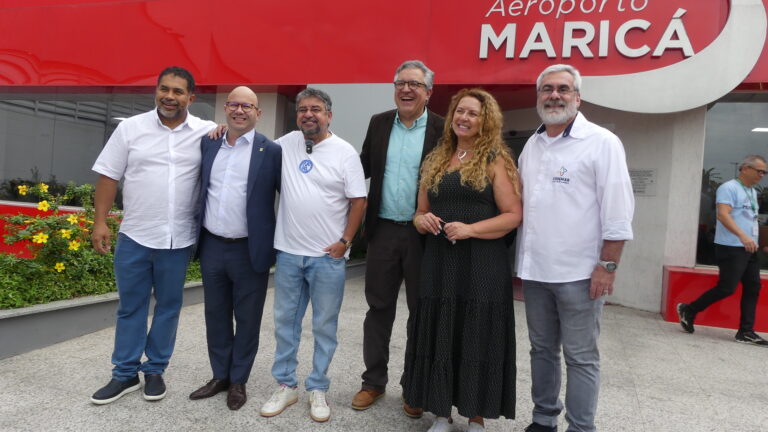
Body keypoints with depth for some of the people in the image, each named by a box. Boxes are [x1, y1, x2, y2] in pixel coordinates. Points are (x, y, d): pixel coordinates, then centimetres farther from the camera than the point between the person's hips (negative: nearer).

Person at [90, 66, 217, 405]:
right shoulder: (131, 128, 1)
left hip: (178, 239, 0)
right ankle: (125, 374, 26)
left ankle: (155, 370, 29)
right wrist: (100, 222, -3)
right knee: (130, 307, 12)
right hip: (134, 236, 1)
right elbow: (109, 176, 2)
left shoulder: (207, 132, -2)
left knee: (168, 307, 12)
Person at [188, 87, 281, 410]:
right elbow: (201, 188, 15)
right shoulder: (208, 144, 6)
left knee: (247, 319, 9)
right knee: (216, 316, 16)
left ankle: (238, 381, 28)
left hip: (249, 250, -4)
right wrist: (197, 234, 12)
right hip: (212, 247, 5)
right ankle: (220, 376, 34)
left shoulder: (271, 151, -7)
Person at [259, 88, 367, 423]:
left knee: (324, 326, 8)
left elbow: (358, 200, -5)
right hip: (288, 251, 4)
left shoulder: (344, 151, -5)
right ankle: (285, 385, 28)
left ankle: (317, 389, 24)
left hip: (328, 256, -3)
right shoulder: (287, 143, 5)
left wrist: (344, 241, -9)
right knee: (285, 321, 12)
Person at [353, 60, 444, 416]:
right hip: (383, 230, 3)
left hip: (423, 233, -3)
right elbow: (364, 167, 12)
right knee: (378, 307, 12)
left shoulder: (442, 129, -5)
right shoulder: (379, 123, 7)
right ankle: (374, 380, 28)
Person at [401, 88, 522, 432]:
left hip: (482, 265, -4)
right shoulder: (435, 161, 13)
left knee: (477, 337, 3)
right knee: (439, 336, 9)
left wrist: (470, 229, -18)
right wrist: (423, 220, -5)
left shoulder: (494, 160, -1)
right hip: (439, 263, 5)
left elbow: (514, 214, -7)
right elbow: (420, 213, 18)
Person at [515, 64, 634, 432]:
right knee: (542, 349, 16)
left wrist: (608, 266, -14)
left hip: (579, 273, -6)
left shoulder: (601, 142, -7)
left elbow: (617, 213, -10)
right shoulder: (532, 145, 12)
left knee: (580, 357, 5)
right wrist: (521, 257, 12)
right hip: (534, 270, 6)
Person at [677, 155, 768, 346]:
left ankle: (746, 332, 11)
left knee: (752, 288, 5)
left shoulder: (752, 192, 19)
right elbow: (723, 214, -22)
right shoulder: (729, 188, -9)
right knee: (727, 288, -9)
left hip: (749, 249, 9)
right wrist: (742, 236, -33)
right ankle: (688, 311, 6)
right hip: (731, 248, -9)